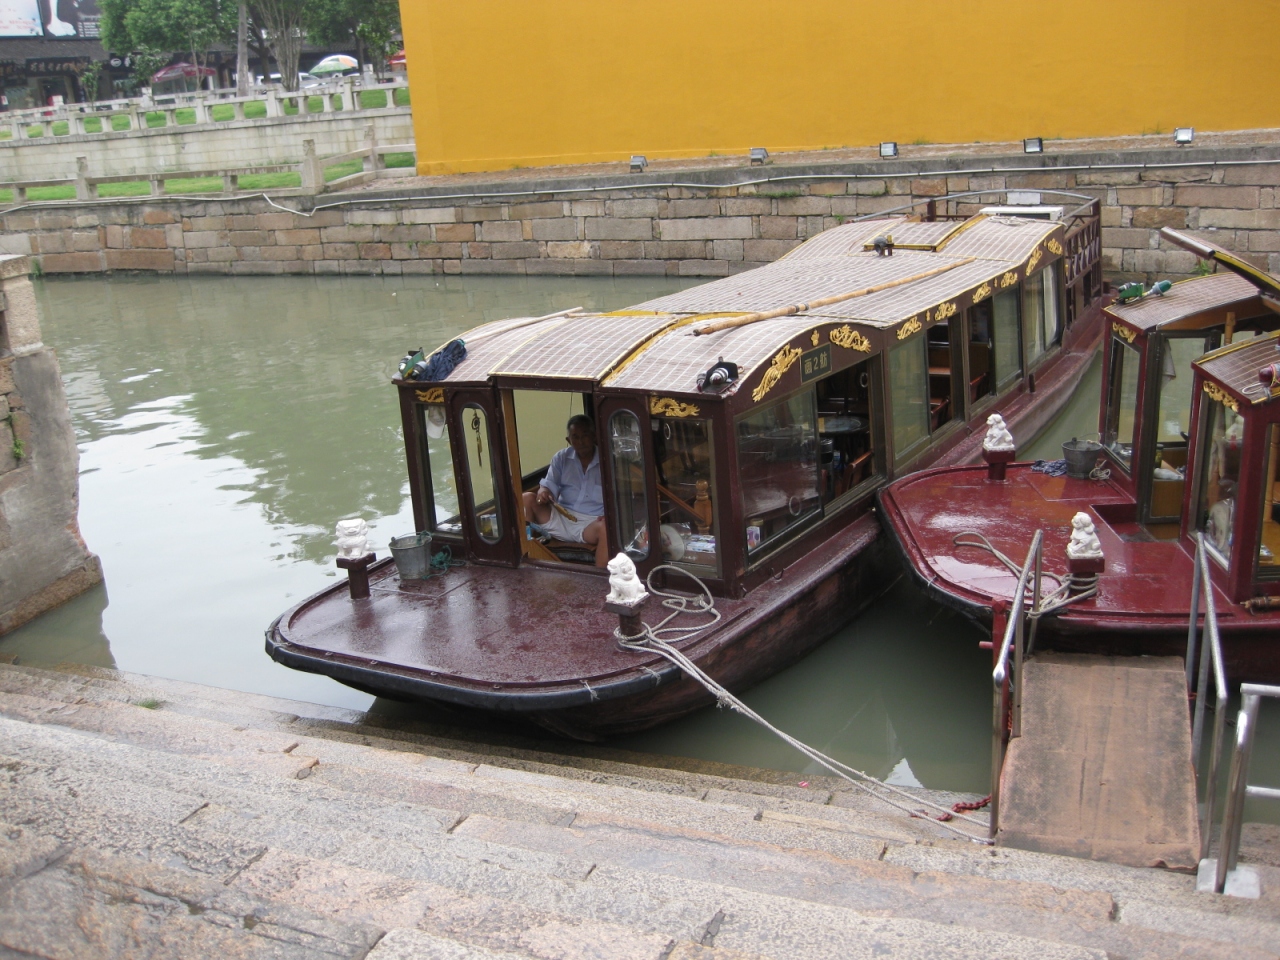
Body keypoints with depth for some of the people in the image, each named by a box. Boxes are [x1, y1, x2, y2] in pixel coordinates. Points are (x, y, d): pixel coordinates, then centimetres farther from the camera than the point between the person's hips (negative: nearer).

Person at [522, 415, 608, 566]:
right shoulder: (561, 458, 11)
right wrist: (543, 492, -20)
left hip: (591, 523, -4)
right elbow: (549, 485, 6)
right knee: (527, 498, -17)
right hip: (560, 518, 4)